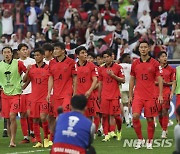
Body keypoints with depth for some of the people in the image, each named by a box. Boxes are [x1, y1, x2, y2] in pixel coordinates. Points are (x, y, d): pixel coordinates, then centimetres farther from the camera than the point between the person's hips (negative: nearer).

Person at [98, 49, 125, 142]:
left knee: (116, 115, -3)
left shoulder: (118, 67, 1)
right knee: (105, 115, -3)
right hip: (104, 95, 3)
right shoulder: (101, 69, 11)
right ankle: (107, 134, 0)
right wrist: (99, 96, 14)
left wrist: (113, 75, -12)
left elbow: (122, 80, 0)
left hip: (115, 95, -3)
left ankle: (119, 130, 22)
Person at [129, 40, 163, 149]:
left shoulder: (155, 63, 0)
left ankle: (150, 142, 14)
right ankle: (140, 139, 3)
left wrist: (160, 95, -7)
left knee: (150, 119, 1)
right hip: (138, 95, 2)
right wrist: (130, 95, 11)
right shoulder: (135, 64, 8)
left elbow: (160, 79, 0)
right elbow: (132, 80, 14)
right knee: (135, 116, -13)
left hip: (150, 96, -2)